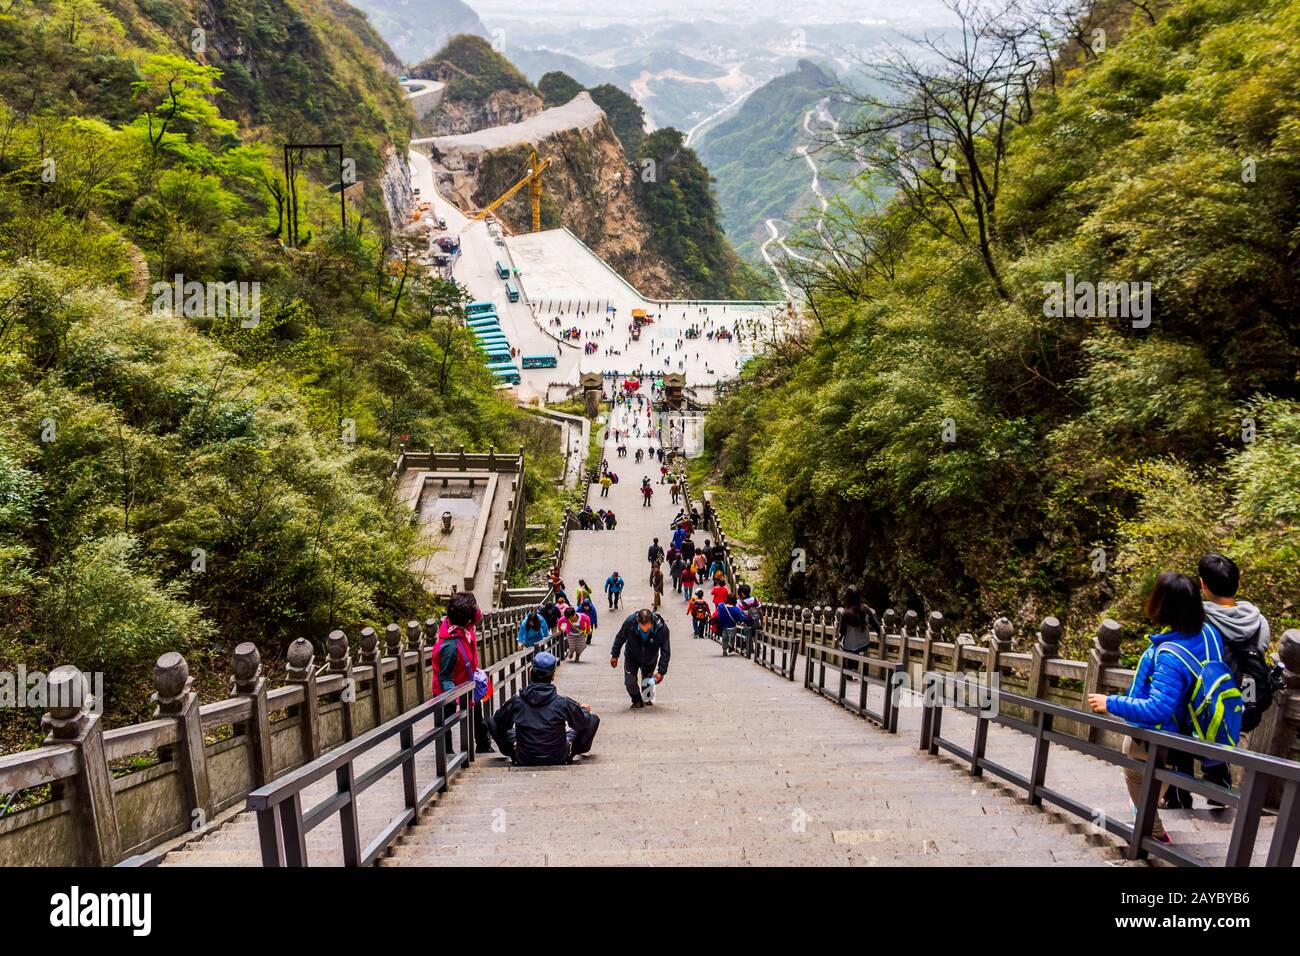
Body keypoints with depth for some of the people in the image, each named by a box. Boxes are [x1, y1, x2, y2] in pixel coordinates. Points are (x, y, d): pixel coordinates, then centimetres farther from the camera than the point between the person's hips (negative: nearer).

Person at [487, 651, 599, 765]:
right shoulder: (563, 703, -18)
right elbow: (585, 724, -1)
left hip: (523, 761, 1)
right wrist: (584, 710, 22)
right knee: (594, 719, 13)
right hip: (559, 760, -1)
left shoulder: (516, 702, -15)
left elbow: (498, 725, 3)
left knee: (492, 723, 16)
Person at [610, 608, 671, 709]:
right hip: (632, 657, 0)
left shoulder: (661, 628, -34)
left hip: (650, 659, 0)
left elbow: (665, 652, -25)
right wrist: (614, 655, -4)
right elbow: (620, 638, -12)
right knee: (630, 683, -6)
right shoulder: (630, 622, -33)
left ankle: (647, 699, 47)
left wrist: (661, 671, -30)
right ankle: (637, 701, 22)